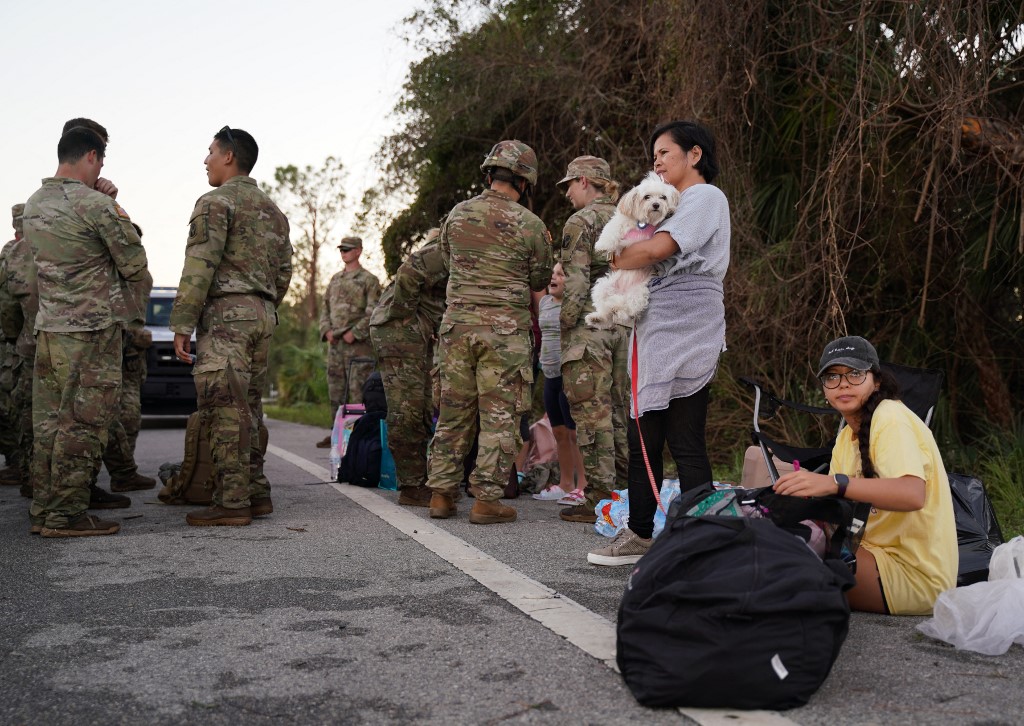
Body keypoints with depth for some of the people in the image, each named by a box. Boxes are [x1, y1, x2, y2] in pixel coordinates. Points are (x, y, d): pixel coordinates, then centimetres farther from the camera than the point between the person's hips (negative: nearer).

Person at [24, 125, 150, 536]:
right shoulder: (96, 205, -13)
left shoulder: (34, 205, 12)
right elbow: (134, 264, -9)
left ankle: (43, 511, 14)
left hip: (47, 328, 8)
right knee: (83, 424, -4)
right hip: (93, 328, -8)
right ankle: (65, 515, -3)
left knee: (48, 422, 10)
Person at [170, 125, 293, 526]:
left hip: (226, 314, -9)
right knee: (248, 408, 13)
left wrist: (182, 324, -14)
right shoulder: (273, 210, 19)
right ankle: (256, 493, 15)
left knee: (225, 410, -8)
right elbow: (283, 271, 20)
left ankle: (232, 502, -8)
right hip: (263, 314, 9)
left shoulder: (216, 201, -6)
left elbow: (200, 266, -14)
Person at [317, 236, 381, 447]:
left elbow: (374, 312, -9)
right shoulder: (335, 279, 19)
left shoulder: (369, 279, -1)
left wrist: (354, 333, -16)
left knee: (358, 390, -9)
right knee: (336, 389, 8)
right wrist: (327, 330, 2)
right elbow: (325, 307, 19)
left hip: (358, 343, -7)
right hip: (335, 343, 7)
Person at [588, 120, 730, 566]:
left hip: (686, 332, -9)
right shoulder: (674, 202, 27)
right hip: (656, 330, 9)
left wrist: (619, 260, 1)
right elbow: (654, 255, 19)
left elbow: (656, 249, -17)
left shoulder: (706, 197, -3)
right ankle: (640, 534, 18)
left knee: (685, 442, -9)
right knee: (643, 438, 10)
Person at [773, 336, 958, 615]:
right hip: (883, 554, 9)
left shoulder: (891, 417, -11)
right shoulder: (846, 437, 16)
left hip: (916, 574, -9)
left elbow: (913, 494, -30)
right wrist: (807, 490, -15)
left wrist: (833, 483, -39)